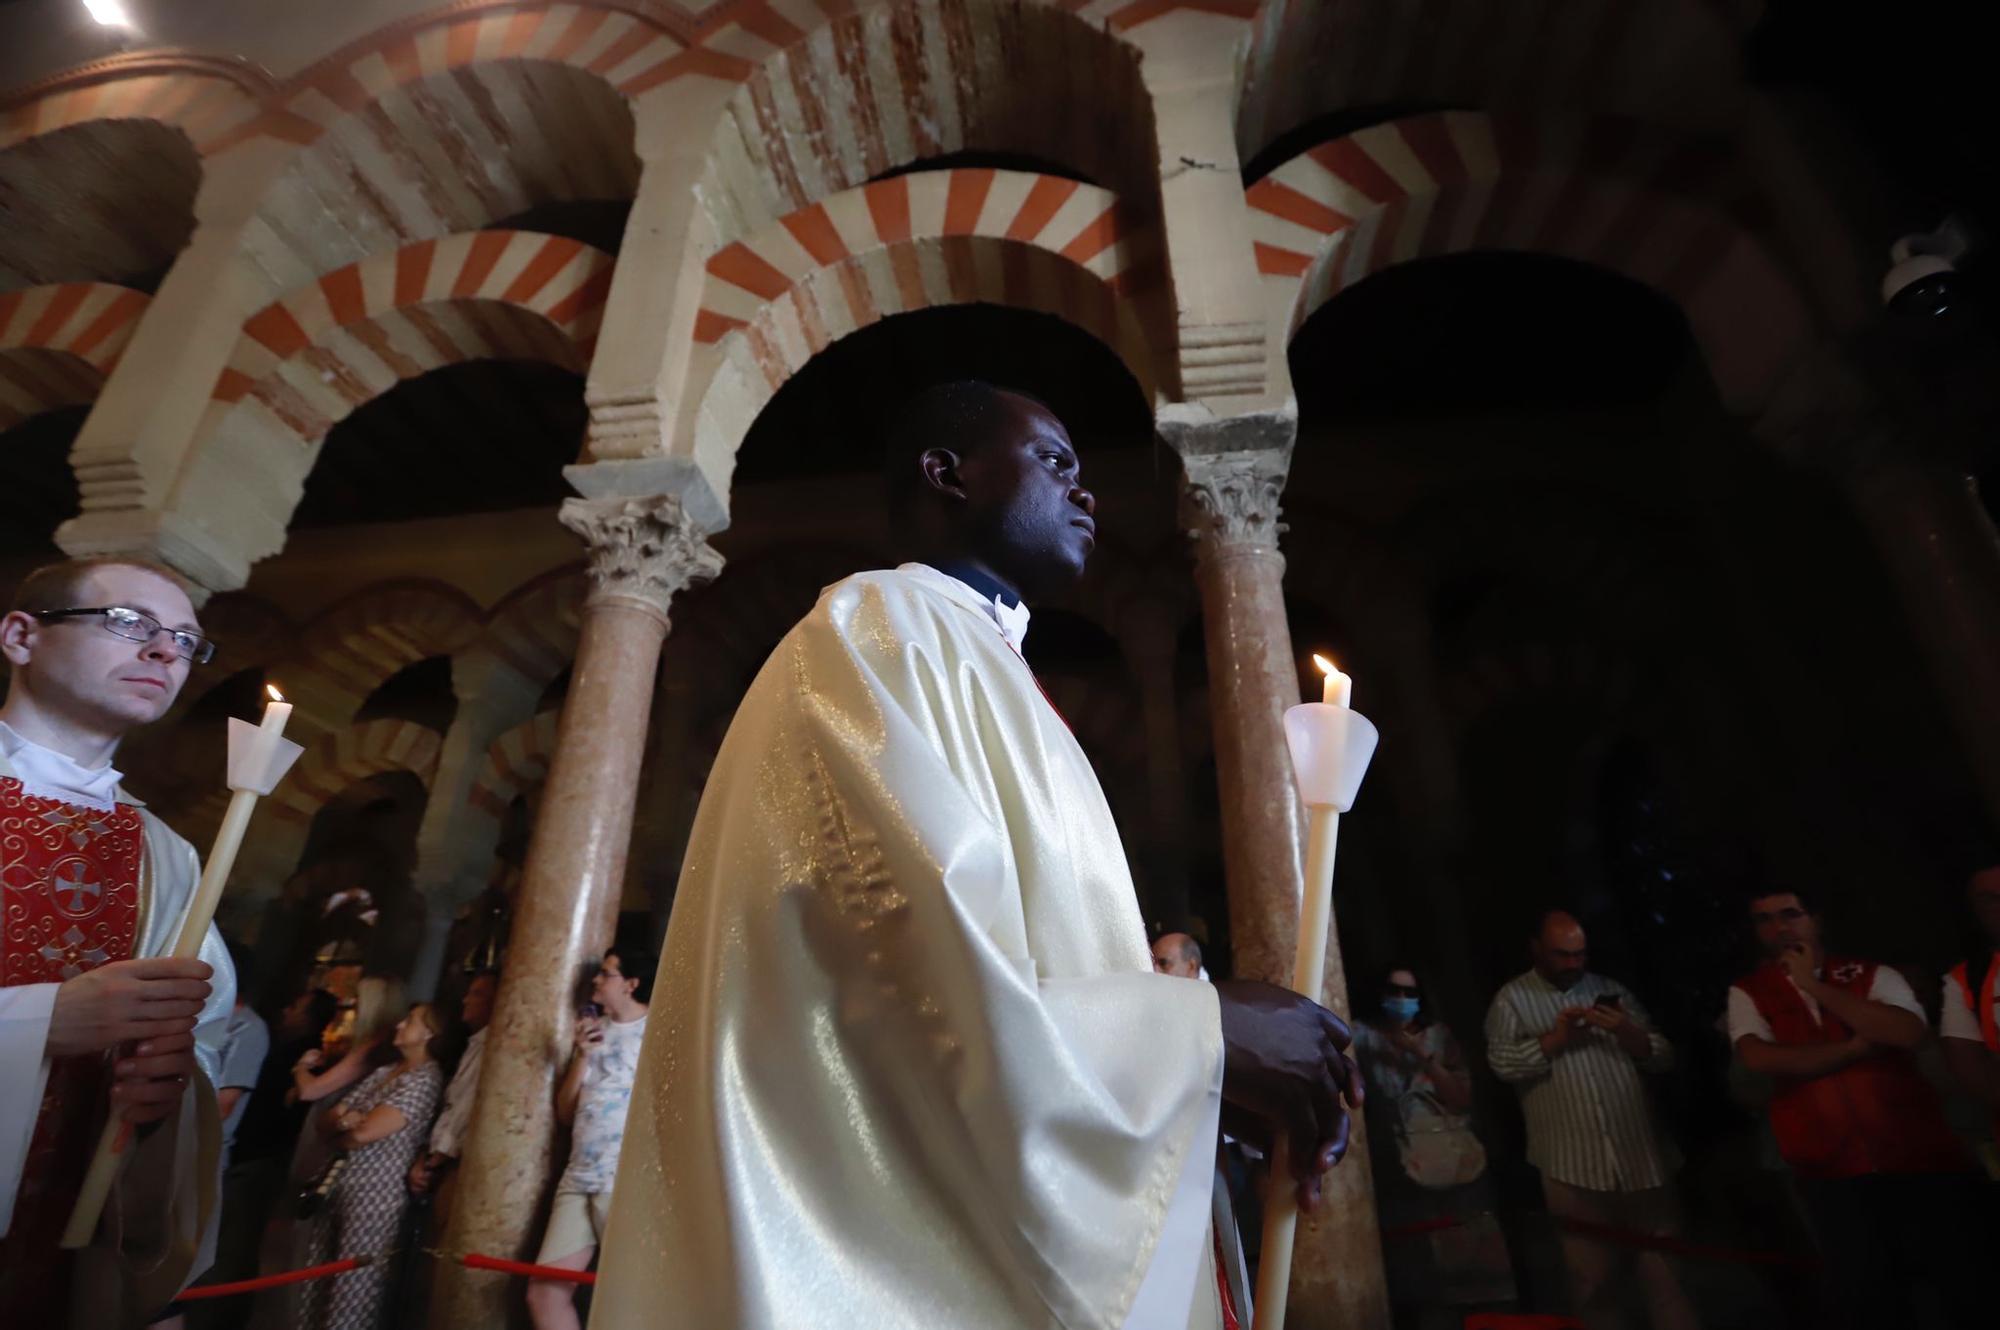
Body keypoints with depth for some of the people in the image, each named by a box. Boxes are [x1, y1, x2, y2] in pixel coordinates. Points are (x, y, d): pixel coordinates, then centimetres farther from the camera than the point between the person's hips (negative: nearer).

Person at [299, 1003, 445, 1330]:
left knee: (352, 1295, 0)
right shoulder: (382, 1072, 14)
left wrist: (337, 1136, 3)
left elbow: (364, 1133, -18)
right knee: (318, 1287, 14)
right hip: (336, 1187, 8)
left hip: (374, 1196, -8)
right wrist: (341, 1121, -10)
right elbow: (324, 1122, 13)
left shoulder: (425, 1079, -14)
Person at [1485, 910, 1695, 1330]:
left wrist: (1628, 1033, -11)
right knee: (1593, 1280, 12)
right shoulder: (1512, 999, 1)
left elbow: (1663, 1058, 8)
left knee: (1667, 1273, 10)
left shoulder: (1612, 991, 11)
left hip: (1642, 1157, 3)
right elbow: (1502, 1063, -10)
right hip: (1574, 1167, -2)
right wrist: (1555, 1038, -20)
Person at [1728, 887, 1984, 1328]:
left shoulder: (1872, 975, 3)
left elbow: (1909, 1034, -16)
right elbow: (1760, 1060, -14)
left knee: (1968, 1284, 10)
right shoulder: (1746, 992, 2)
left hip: (1918, 1157, 0)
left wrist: (1816, 987, -13)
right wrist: (1862, 1044, -9)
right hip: (1830, 1171, 0)